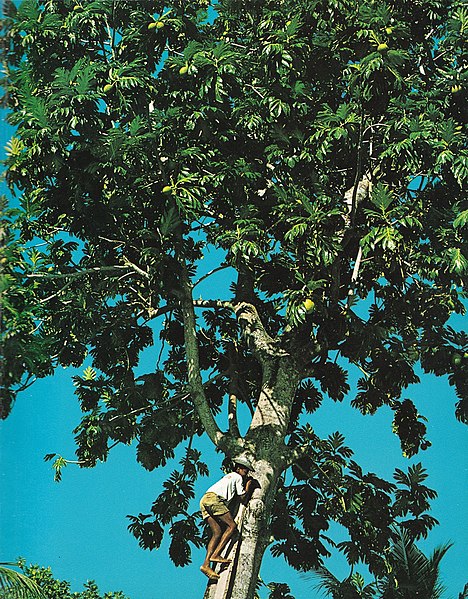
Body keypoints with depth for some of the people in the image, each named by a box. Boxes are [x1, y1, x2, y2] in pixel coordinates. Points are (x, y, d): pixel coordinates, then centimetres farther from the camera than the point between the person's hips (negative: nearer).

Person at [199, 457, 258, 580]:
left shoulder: (229, 476, 37)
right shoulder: (238, 477, 12)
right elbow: (244, 501, 12)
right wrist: (249, 486, 23)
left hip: (204, 500, 9)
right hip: (213, 498, -9)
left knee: (217, 532, 1)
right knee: (232, 525, -10)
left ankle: (206, 564, -14)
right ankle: (215, 555, -22)